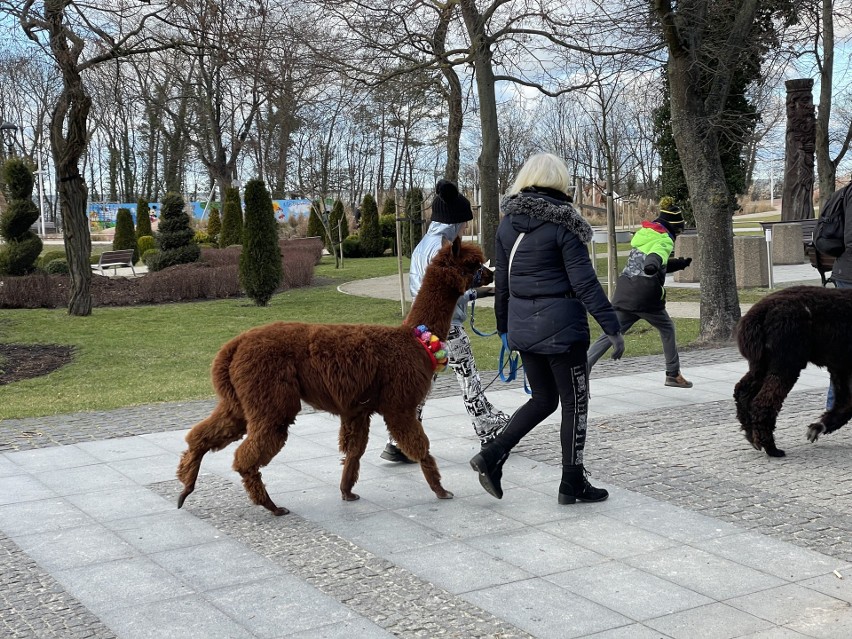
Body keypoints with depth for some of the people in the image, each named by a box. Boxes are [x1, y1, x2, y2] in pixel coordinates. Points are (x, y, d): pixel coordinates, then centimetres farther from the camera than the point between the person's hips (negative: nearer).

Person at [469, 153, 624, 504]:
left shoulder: (507, 223, 6)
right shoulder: (562, 223, -12)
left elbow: (501, 282, 11)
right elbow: (584, 282, -15)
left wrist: (503, 326, 22)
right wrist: (613, 328, -12)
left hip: (522, 326, 6)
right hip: (560, 326, -6)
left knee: (543, 399, 18)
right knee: (574, 403, 7)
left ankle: (492, 456, 5)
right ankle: (572, 483, 14)